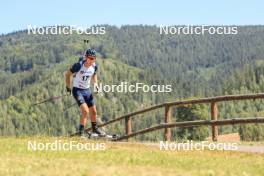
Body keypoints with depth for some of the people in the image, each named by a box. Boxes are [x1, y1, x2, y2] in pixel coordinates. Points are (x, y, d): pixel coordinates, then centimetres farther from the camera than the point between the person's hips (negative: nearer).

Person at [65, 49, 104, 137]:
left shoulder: (94, 66, -7)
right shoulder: (79, 65, -22)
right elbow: (67, 74, -10)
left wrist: (95, 83, 3)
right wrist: (68, 87, -10)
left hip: (87, 90, 6)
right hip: (77, 90, -6)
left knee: (93, 111, 13)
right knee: (85, 111, -21)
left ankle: (94, 129, 36)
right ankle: (81, 132, -9)